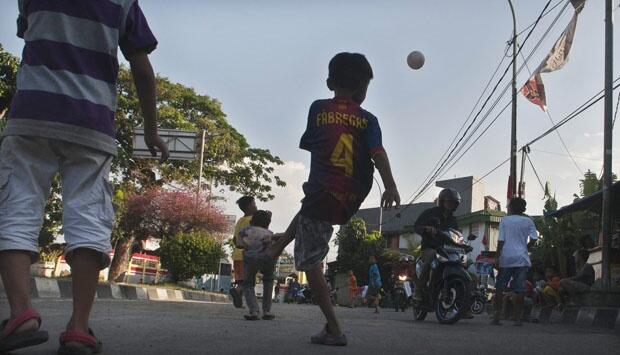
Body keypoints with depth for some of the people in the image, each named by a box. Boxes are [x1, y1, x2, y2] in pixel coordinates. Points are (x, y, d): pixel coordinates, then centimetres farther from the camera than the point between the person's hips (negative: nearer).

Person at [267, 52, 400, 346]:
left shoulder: (318, 109, 2)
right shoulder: (368, 119, 2)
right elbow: (378, 152, -14)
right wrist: (390, 186, -22)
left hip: (322, 196, -3)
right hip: (351, 202, 4)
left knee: (311, 263, 5)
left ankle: (334, 329, 2)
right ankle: (276, 249, 48)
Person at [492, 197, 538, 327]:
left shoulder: (504, 220, 4)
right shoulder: (528, 221, 6)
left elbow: (500, 240, -1)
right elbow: (534, 238, -4)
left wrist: (497, 257, 3)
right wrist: (525, 248, 11)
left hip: (506, 258, 0)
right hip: (522, 258, 0)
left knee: (500, 289, 4)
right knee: (519, 289, 1)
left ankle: (496, 317, 3)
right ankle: (517, 318, 0)